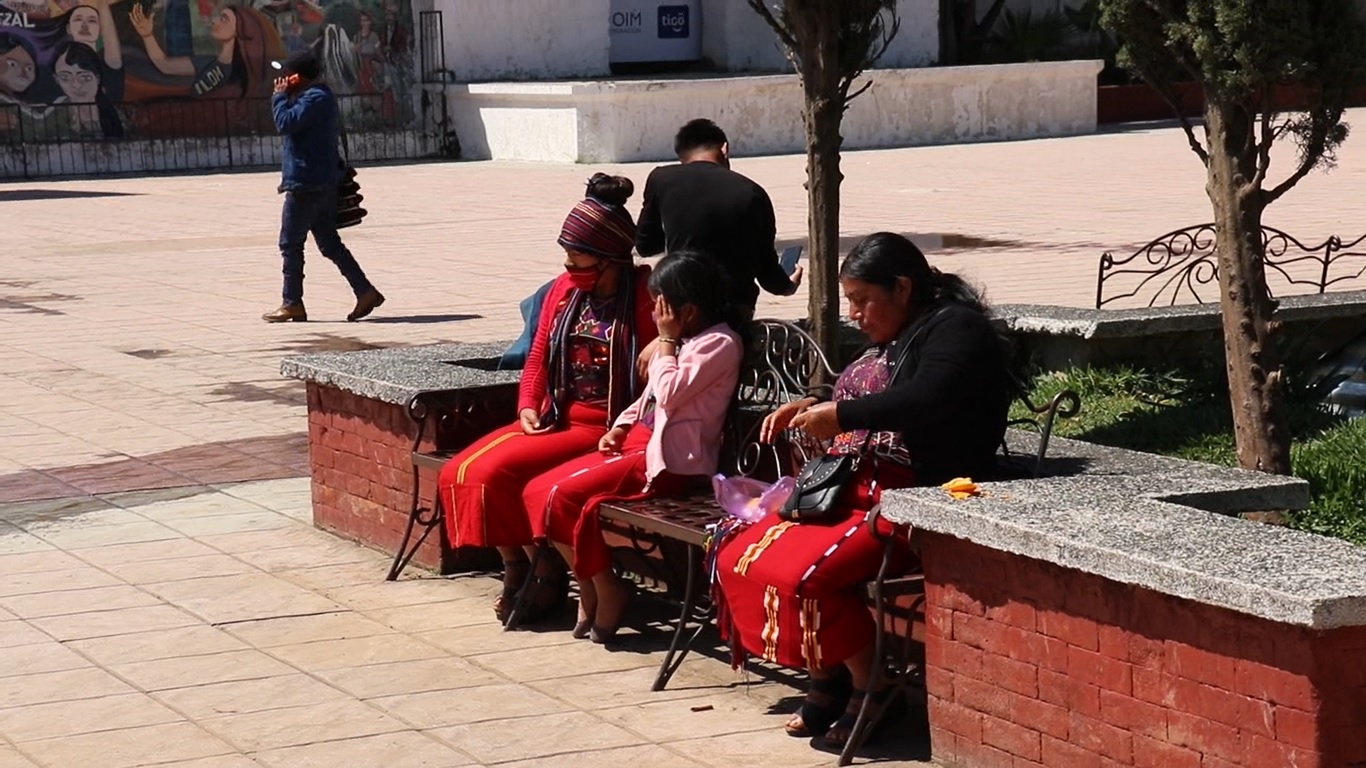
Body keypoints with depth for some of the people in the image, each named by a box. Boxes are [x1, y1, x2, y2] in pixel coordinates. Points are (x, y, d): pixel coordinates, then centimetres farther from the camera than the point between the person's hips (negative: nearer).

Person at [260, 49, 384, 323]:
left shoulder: (314, 99, -15)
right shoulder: (323, 97, 17)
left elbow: (285, 123, -22)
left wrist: (280, 97, -9)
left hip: (306, 185, -10)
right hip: (324, 184, 10)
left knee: (290, 244, -1)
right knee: (329, 242, 11)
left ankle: (292, 304, 3)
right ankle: (365, 291, 6)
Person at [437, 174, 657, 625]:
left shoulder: (644, 295, -9)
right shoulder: (563, 290, 11)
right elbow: (538, 360, 17)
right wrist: (528, 407, 0)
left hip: (606, 430, -8)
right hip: (554, 420, 8)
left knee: (497, 472, -23)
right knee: (460, 472, -10)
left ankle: (545, 576, -5)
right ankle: (519, 571, 1)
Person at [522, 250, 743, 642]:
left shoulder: (719, 344, -10)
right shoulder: (682, 340, 19)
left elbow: (669, 394, -19)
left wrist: (666, 340, -7)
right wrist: (618, 428, 9)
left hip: (669, 459, -10)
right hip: (637, 443, 10)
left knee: (563, 496, -23)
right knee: (537, 491, -4)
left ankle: (606, 591, -7)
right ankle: (589, 586, 1)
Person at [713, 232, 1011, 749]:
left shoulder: (955, 328, -8)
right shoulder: (893, 338, 20)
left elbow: (925, 400, -26)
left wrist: (840, 414, -19)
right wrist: (810, 410, 15)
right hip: (855, 488, 10)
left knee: (803, 574, -29)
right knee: (740, 558, -4)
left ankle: (870, 689, -8)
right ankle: (826, 681, 4)